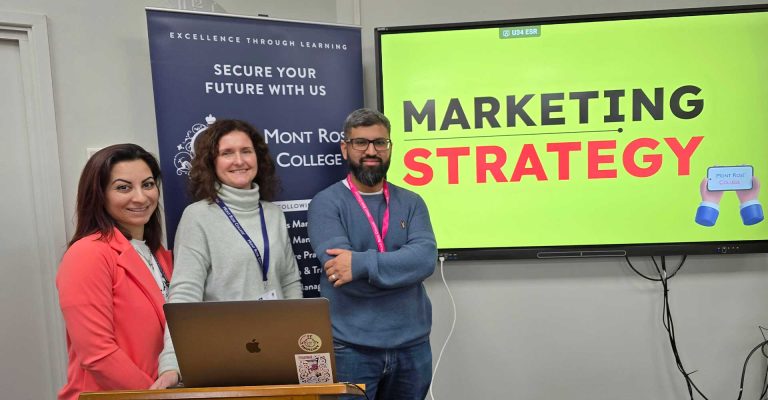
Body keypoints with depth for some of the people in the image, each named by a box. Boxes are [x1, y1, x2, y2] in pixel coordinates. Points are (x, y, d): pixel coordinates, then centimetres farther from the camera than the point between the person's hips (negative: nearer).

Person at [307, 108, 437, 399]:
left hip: (412, 345, 4)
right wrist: (402, 269, -9)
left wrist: (362, 263, -22)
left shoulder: (411, 202, 6)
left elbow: (425, 258, -12)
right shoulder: (326, 204, -6)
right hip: (351, 348, -3)